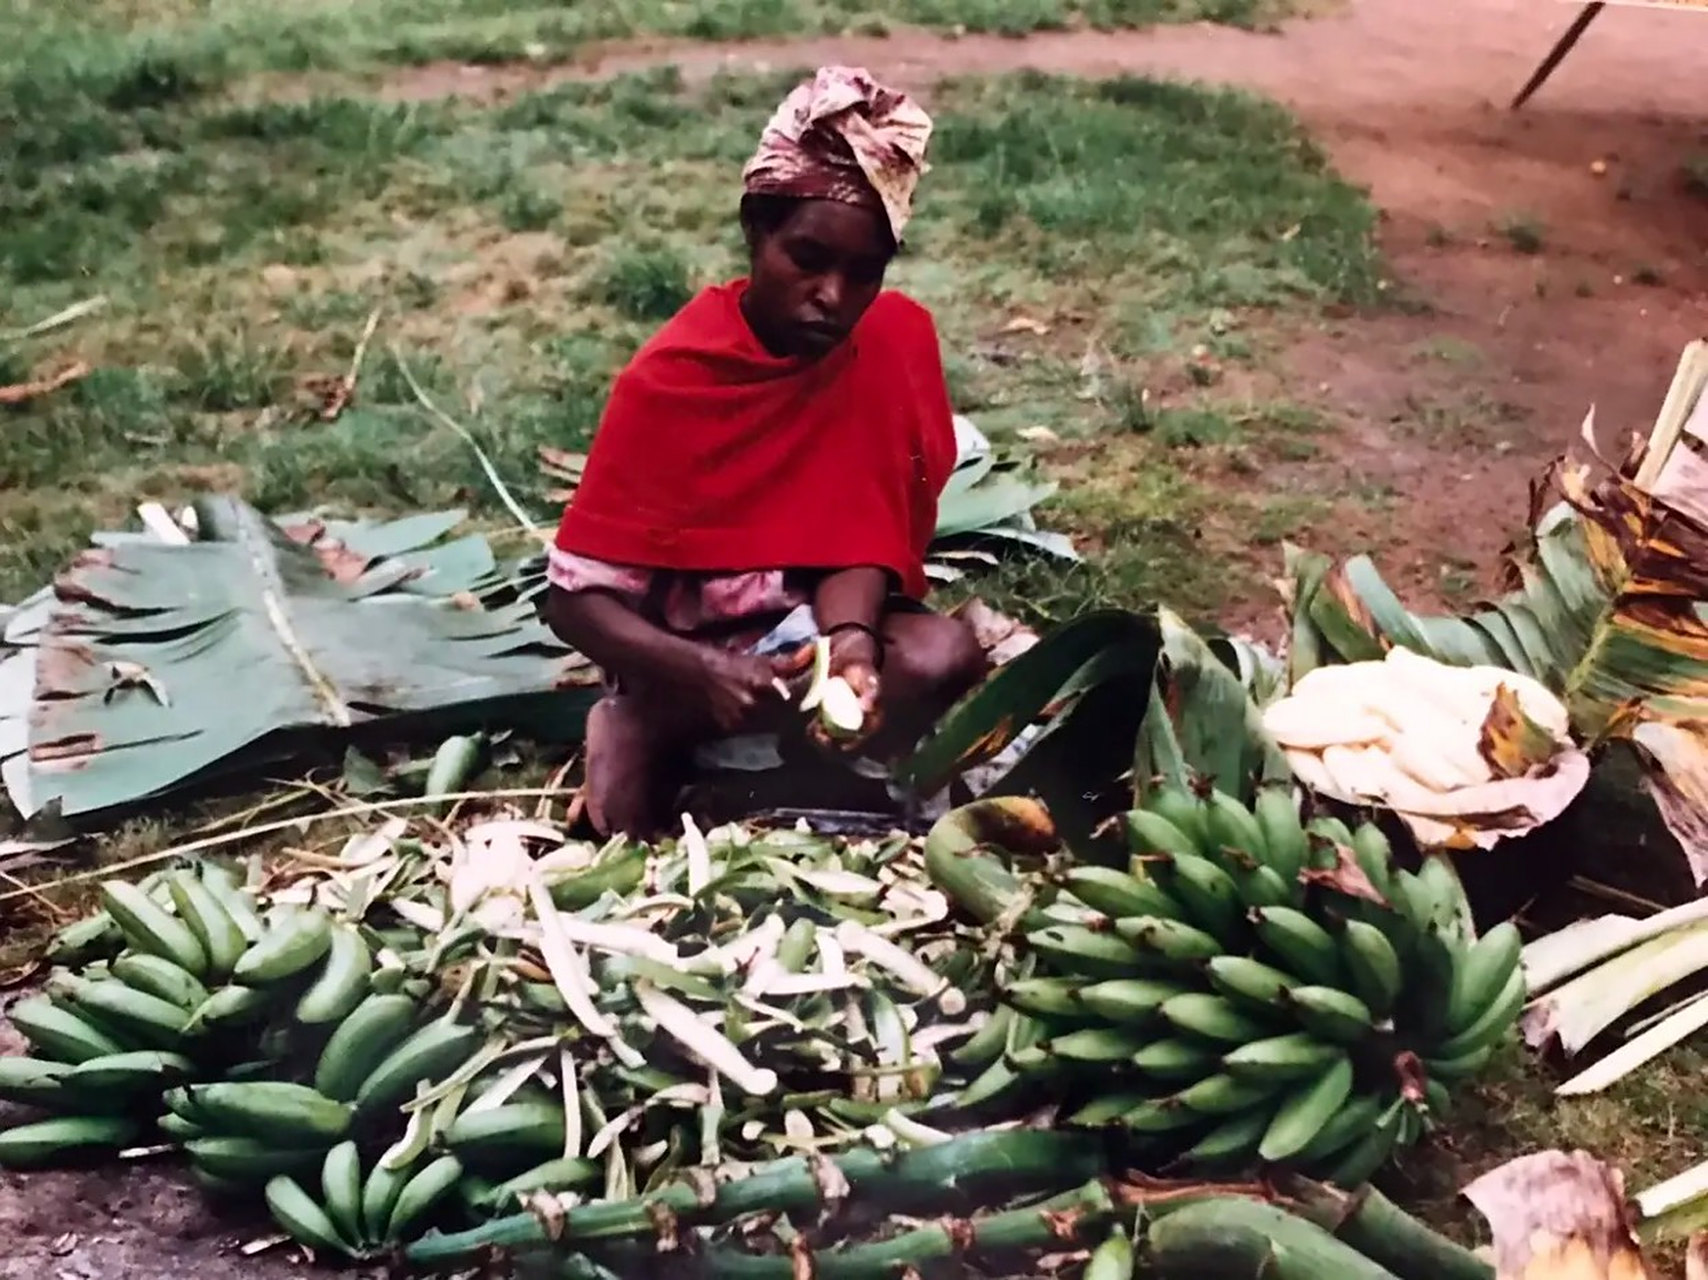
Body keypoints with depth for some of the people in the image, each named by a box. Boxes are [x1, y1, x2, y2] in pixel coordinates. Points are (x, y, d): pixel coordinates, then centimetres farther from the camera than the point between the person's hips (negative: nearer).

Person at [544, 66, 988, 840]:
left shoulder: (899, 341, -10)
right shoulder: (667, 378, -18)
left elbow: (863, 535, -10)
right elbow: (576, 597, -18)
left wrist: (850, 642, -33)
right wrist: (704, 672, -36)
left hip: (820, 626, 3)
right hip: (694, 656, -3)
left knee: (944, 655, -30)